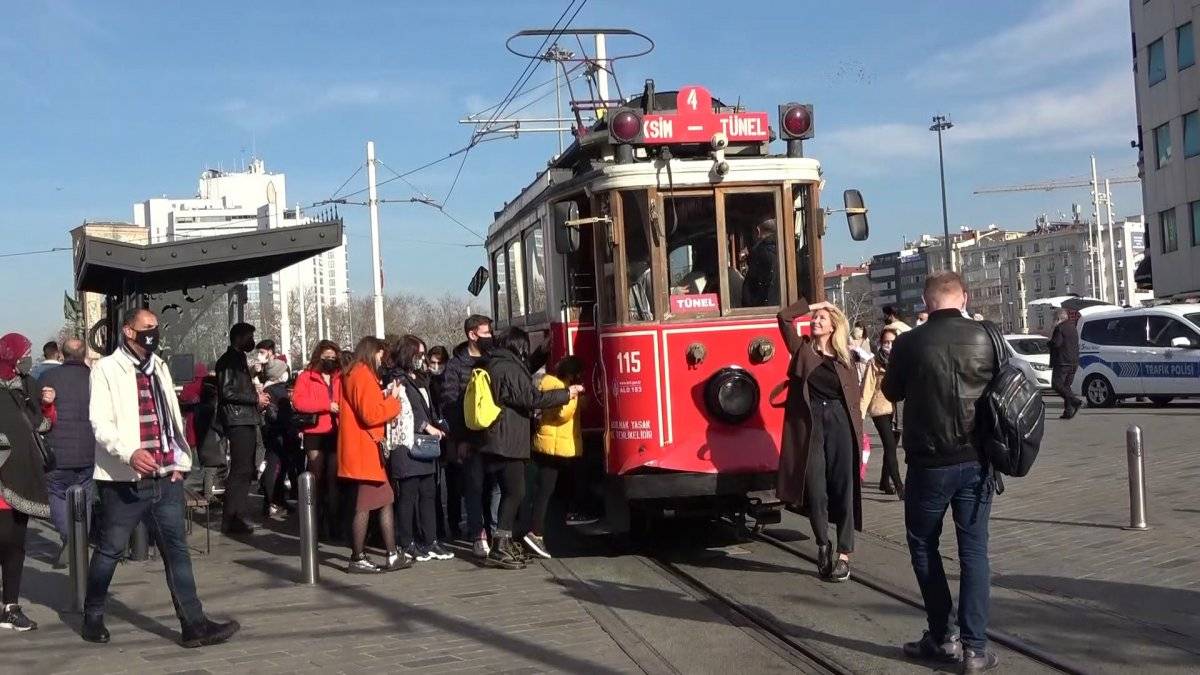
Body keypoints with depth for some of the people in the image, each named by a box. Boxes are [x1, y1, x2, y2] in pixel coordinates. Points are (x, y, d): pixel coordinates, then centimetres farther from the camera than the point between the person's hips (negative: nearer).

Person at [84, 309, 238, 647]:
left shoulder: (160, 368, 16)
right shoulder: (106, 369, -4)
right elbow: (100, 422, -13)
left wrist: (181, 461, 8)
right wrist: (129, 452, -28)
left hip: (165, 478, 6)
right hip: (124, 479, -5)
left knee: (177, 549, 2)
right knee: (110, 550, 7)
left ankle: (194, 624, 1)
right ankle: (93, 616, 25)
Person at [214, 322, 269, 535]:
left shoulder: (239, 359, 22)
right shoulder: (228, 361, -8)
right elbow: (227, 392, -17)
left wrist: (257, 395, 13)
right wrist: (255, 399, -10)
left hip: (246, 421, 10)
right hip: (238, 421, -10)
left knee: (245, 471, 11)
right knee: (240, 471, -11)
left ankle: (237, 518, 16)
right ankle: (231, 521, -8)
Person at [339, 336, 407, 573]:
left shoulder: (350, 375, 17)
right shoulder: (363, 376, -13)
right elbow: (371, 415, -20)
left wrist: (384, 398, 10)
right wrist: (392, 400, -8)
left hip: (360, 449, 10)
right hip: (365, 450, -10)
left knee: (385, 501, 11)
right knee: (365, 505, -4)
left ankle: (392, 555, 14)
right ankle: (358, 560, 2)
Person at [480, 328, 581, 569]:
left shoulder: (493, 365, 17)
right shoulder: (510, 368, -14)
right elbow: (533, 398, -17)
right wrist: (567, 393, -8)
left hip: (497, 441, 10)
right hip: (509, 442, -10)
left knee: (510, 493, 14)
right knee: (515, 493, -9)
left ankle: (505, 545, 17)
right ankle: (500, 549, -11)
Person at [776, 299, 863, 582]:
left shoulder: (844, 356, 10)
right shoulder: (802, 348, 9)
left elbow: (856, 393, 11)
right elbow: (784, 317, 2)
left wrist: (856, 429, 2)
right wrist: (811, 305, 9)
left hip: (840, 424, 0)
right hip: (809, 425, 0)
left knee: (844, 489, -1)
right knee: (816, 489, -1)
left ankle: (844, 556, 2)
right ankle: (823, 545, 18)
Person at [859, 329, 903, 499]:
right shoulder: (874, 363, -4)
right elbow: (867, 388, -5)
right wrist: (861, 411, -9)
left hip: (897, 410, 5)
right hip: (880, 409, -4)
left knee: (890, 447, 14)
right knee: (890, 447, -11)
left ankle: (885, 482, 29)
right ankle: (899, 487, -14)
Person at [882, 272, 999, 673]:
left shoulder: (909, 344, -11)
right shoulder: (984, 337, -5)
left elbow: (891, 392, 5)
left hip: (929, 462, -2)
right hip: (975, 460, 2)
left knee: (923, 544, 14)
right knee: (973, 550, 7)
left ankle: (943, 636, 15)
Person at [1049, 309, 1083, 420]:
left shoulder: (1060, 328, -10)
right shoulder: (1073, 328, 18)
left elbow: (1056, 343, -18)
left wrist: (1050, 341, 0)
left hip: (1062, 362, -9)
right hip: (1074, 362, 9)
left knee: (1056, 385, -7)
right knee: (1066, 386, 12)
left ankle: (1076, 401, -20)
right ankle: (1068, 411, 7)